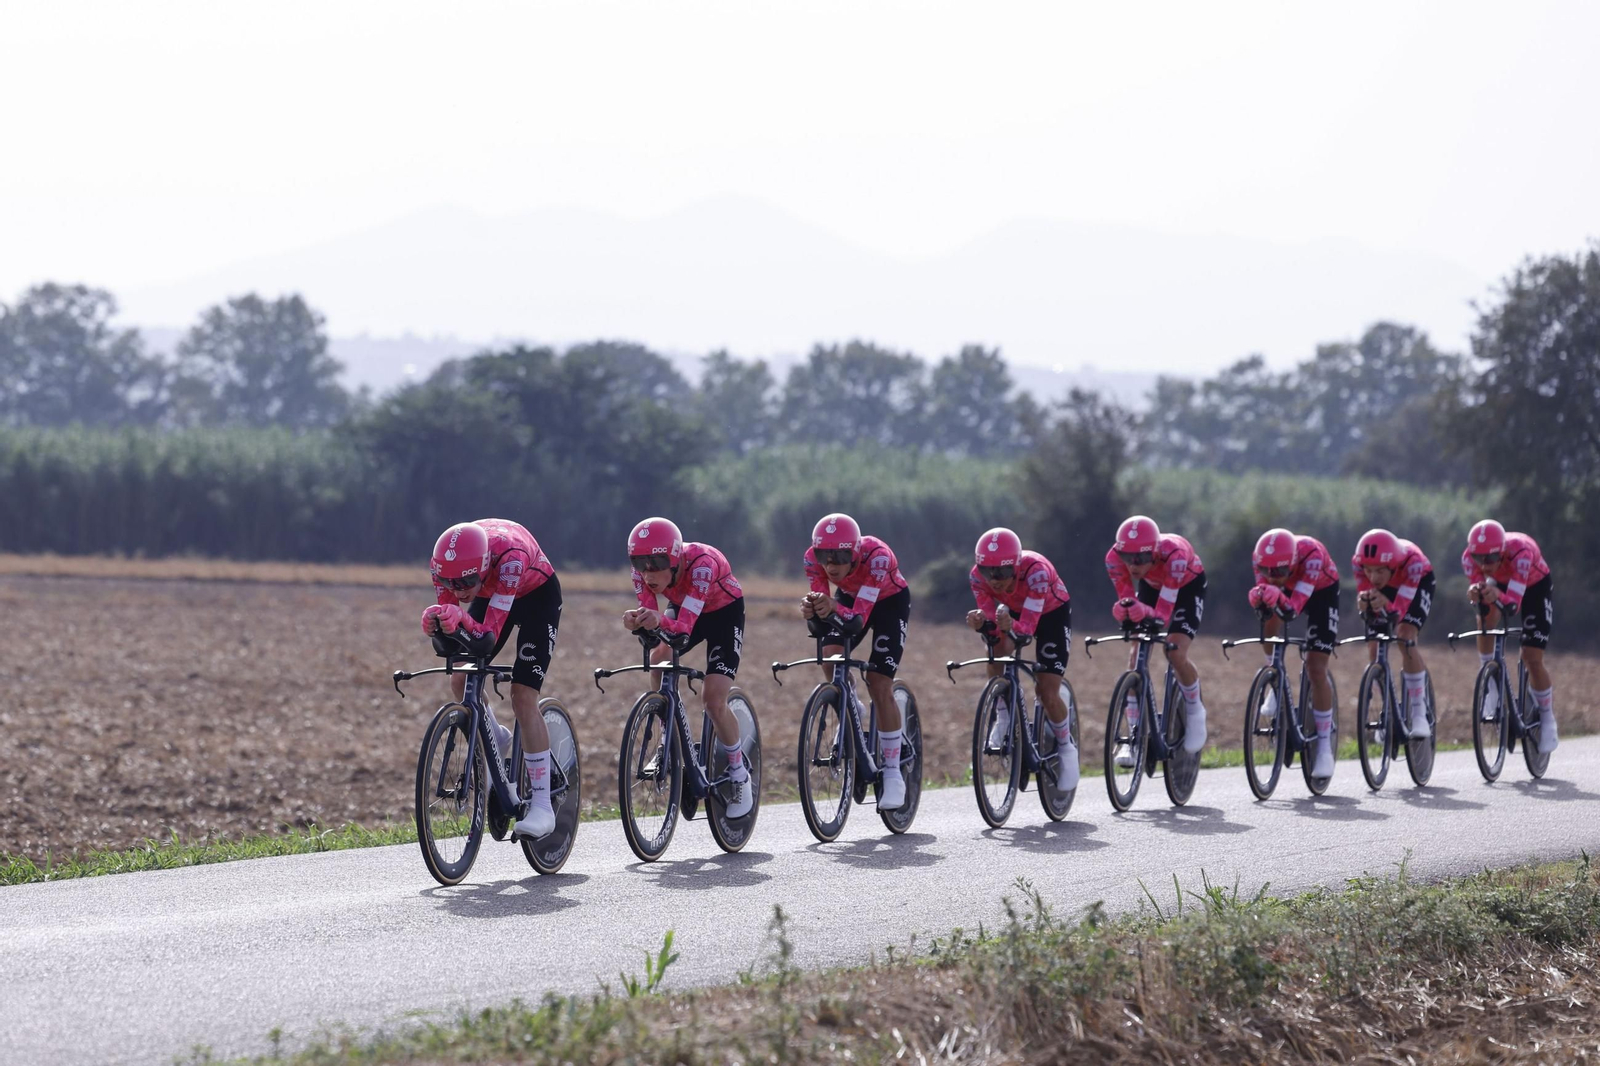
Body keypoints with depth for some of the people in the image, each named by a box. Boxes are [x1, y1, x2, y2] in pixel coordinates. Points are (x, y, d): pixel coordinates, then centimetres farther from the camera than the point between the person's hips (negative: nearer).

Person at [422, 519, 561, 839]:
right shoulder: (446, 561, -30)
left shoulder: (510, 556, -43)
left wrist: (461, 620, -65)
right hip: (491, 594, 5)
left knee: (523, 696, -17)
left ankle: (542, 807, -14)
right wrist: (435, 623, -47)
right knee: (462, 681, -6)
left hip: (537, 595, -5)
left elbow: (489, 637, -45)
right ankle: (496, 742, 26)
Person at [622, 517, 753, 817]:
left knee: (713, 699, -16)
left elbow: (683, 632, -45)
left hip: (724, 612, -5)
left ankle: (740, 777, 4)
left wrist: (660, 623, -65)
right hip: (682, 608, 5)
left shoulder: (701, 564, -40)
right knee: (658, 663, -21)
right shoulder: (643, 570, -25)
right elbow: (649, 617, -26)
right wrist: (636, 622, -48)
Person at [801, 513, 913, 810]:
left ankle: (893, 773, -4)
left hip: (889, 601, -4)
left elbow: (858, 620, -43)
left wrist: (833, 610, -63)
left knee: (879, 685, -14)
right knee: (829, 657, -22)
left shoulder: (876, 557, -39)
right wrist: (811, 611, -49)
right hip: (850, 596, 4)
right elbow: (820, 607, -26)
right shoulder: (814, 558, -28)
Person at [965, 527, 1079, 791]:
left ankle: (1066, 747, 14)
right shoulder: (978, 576, -29)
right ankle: (1005, 716, -7)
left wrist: (1011, 626, -64)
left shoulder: (1035, 571, -41)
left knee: (1047, 692, -13)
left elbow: (1028, 626, -42)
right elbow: (989, 614, -24)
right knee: (997, 649, -29)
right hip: (1014, 611, 4)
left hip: (1051, 613, -4)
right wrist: (980, 620, -47)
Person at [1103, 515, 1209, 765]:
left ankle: (1195, 709, 7)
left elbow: (1163, 615, -40)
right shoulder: (1115, 558, -32)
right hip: (1151, 585, 4)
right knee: (1136, 656, -12)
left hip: (1188, 586, -3)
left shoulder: (1173, 555, -42)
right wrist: (1123, 609, -49)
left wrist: (1144, 613, -61)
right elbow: (1126, 599, -26)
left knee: (1176, 653, -22)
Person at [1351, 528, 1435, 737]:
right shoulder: (1359, 561, -35)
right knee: (1374, 645, -8)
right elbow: (1363, 600, -32)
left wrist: (1386, 606, -67)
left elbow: (1399, 611, -45)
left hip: (1417, 582, -3)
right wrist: (1364, 602, -56)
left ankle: (1419, 714, -19)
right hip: (1386, 586, 3)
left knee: (1405, 637, -24)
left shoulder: (1412, 562, -42)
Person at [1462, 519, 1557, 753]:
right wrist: (1475, 595, -52)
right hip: (1501, 583, 3)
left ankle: (1547, 719, 12)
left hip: (1534, 587, -3)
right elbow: (1479, 589, -29)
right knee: (1486, 617, -30)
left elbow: (1513, 603, -44)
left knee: (1532, 658, -10)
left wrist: (1498, 596, -65)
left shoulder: (1520, 552, -42)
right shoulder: (1470, 557, -31)